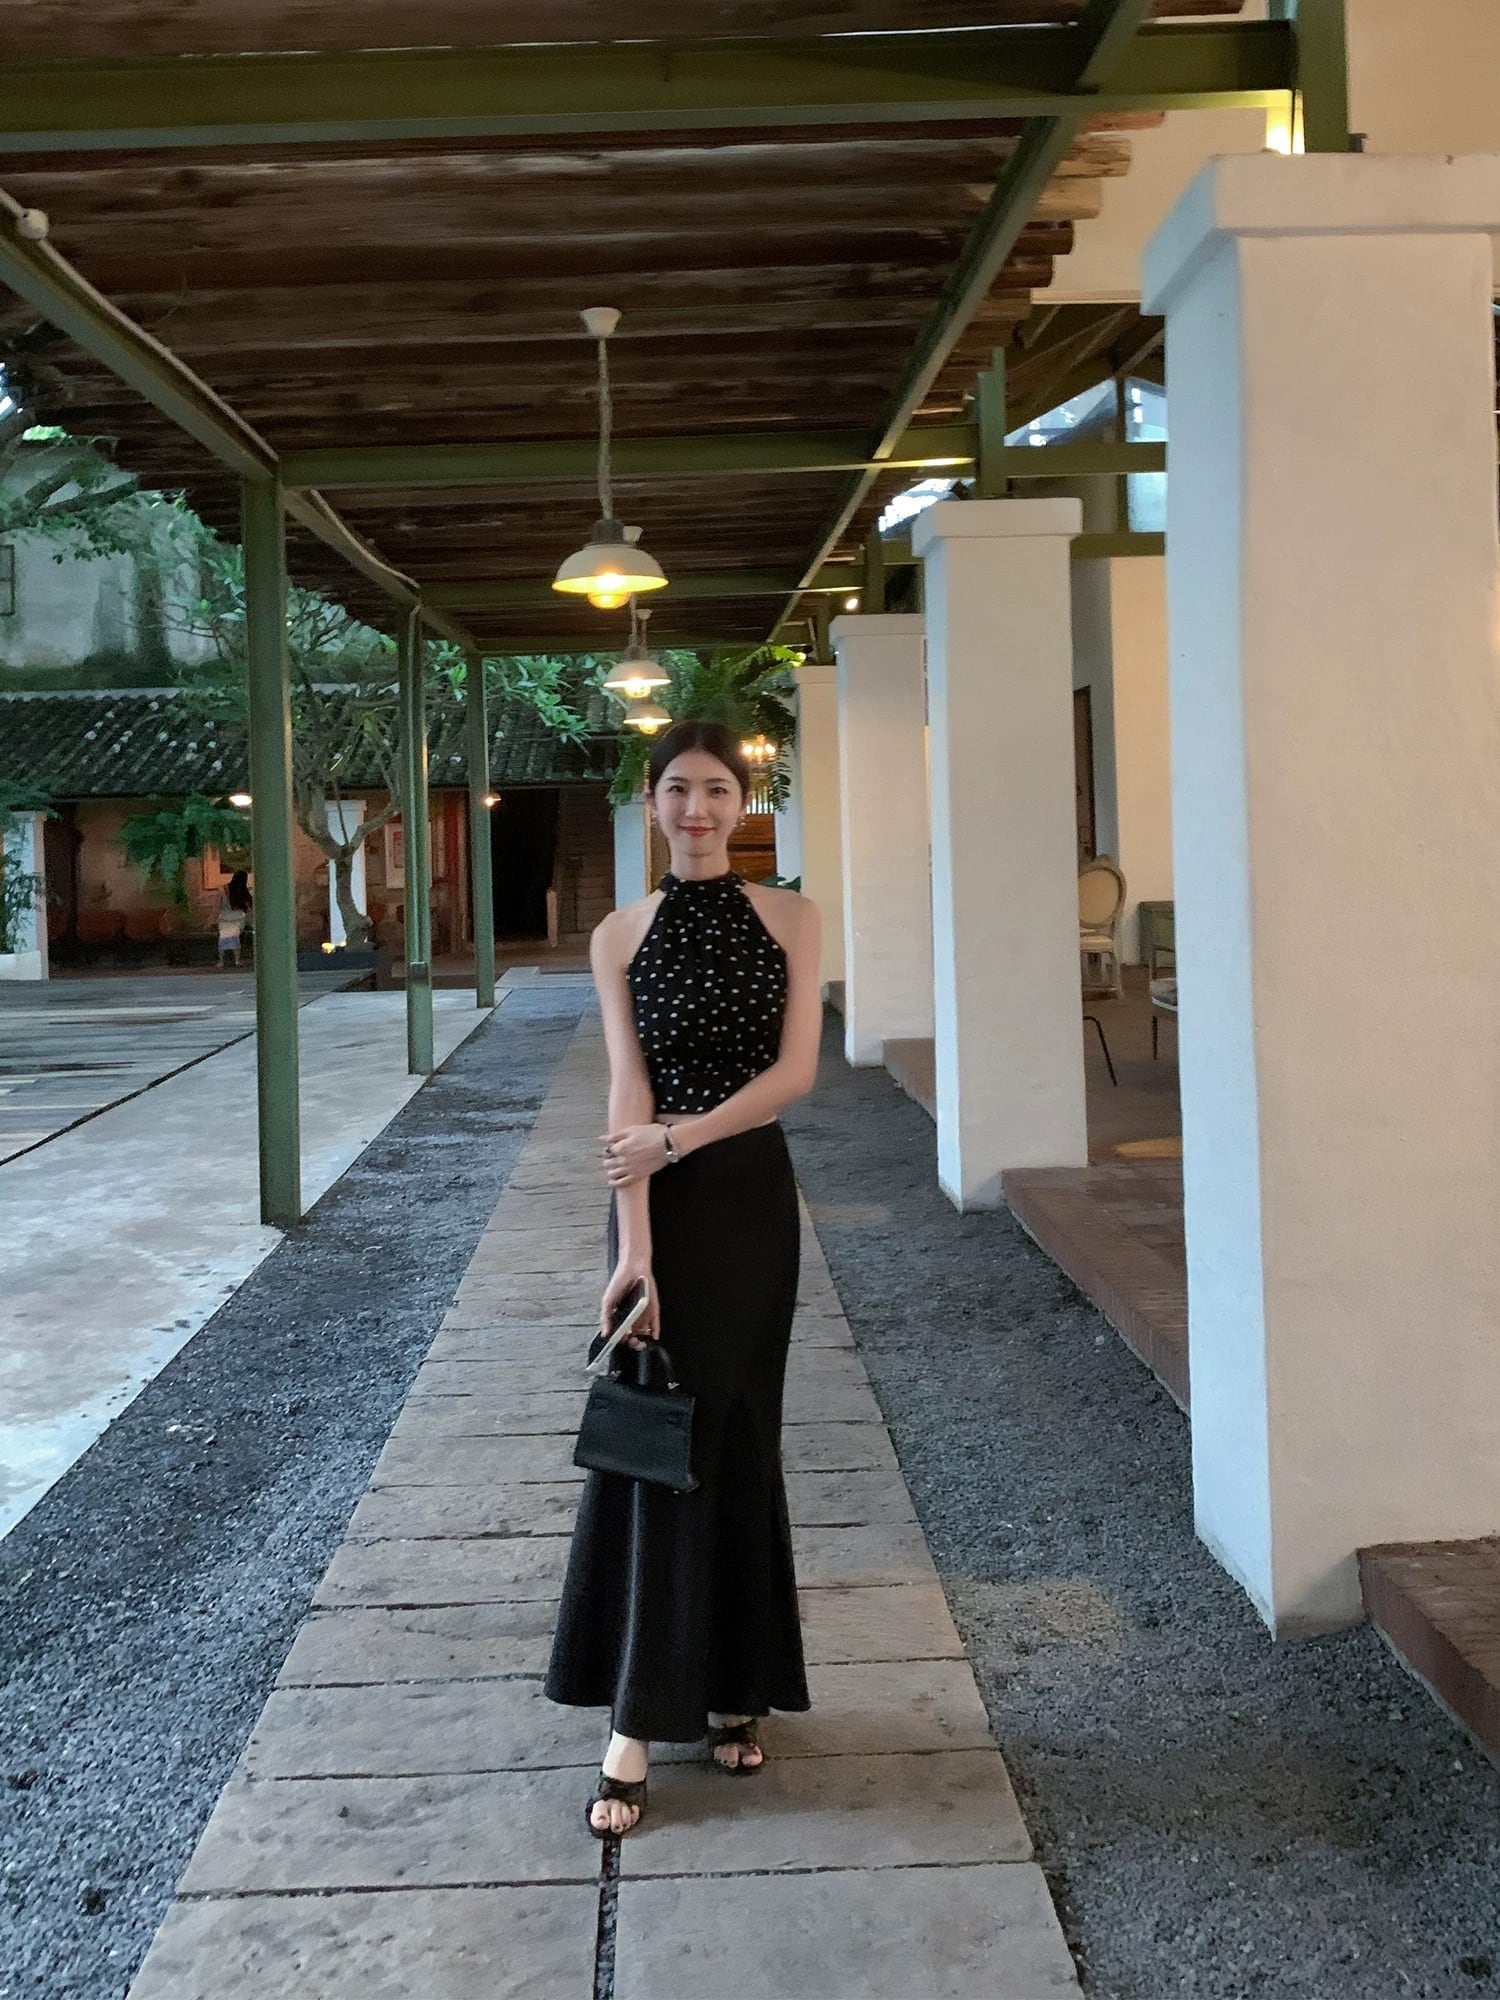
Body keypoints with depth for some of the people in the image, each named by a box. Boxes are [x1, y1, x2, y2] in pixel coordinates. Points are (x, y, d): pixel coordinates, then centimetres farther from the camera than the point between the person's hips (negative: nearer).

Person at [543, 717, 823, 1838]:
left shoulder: (789, 918, 2)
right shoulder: (622, 936, 1)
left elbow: (796, 1069, -6)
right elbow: (628, 1089, -8)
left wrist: (679, 1137, -17)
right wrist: (636, 1251, -16)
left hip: (753, 1193, 1)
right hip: (659, 1198, -1)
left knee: (737, 1436, 9)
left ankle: (733, 1686, 24)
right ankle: (637, 1723, 7)